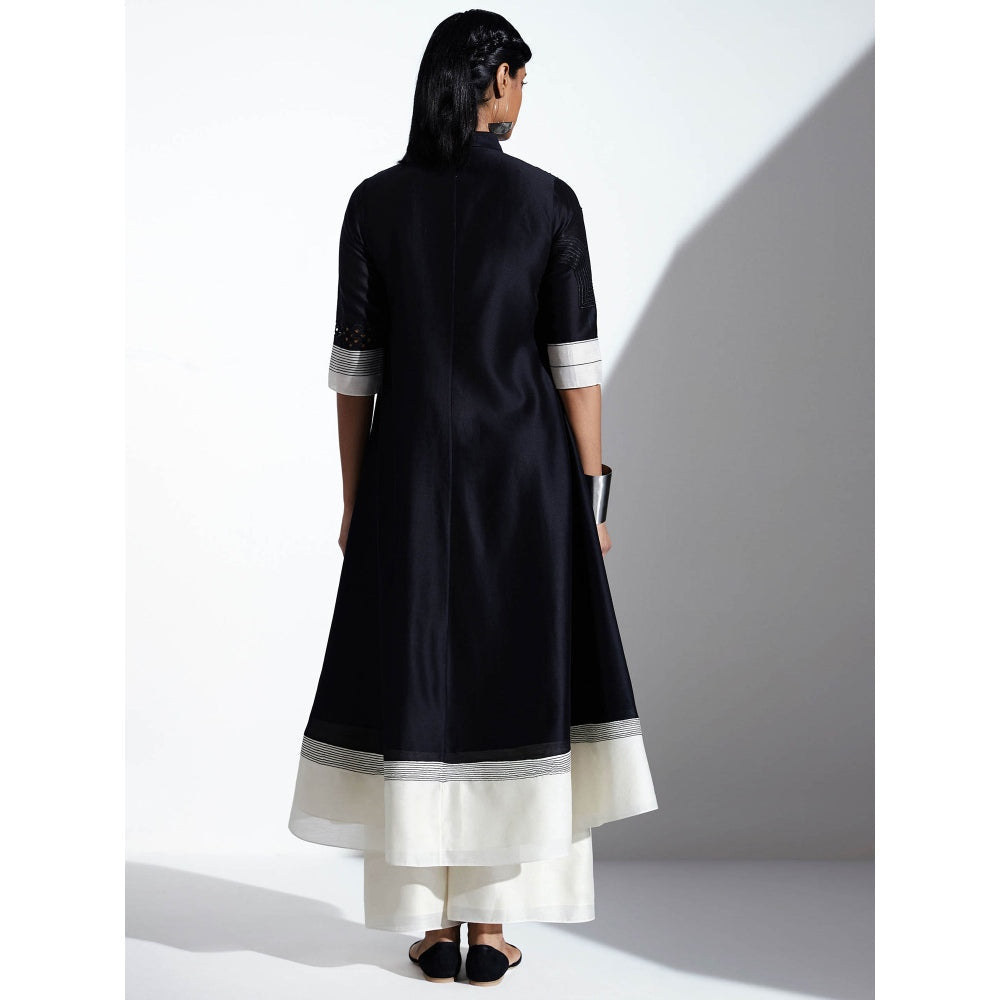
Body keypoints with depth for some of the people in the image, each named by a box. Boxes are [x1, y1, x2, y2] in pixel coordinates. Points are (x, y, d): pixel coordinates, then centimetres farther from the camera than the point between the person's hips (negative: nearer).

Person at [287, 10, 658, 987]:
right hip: (524, 473, -1)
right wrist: (592, 493, 1)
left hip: (411, 473, 1)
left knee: (419, 689, 8)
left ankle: (433, 926, 12)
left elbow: (354, 366, 1)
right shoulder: (549, 200, -5)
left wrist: (355, 499, 9)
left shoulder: (374, 202, 0)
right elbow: (576, 360, -6)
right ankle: (491, 925, 10)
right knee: (513, 686, 7)